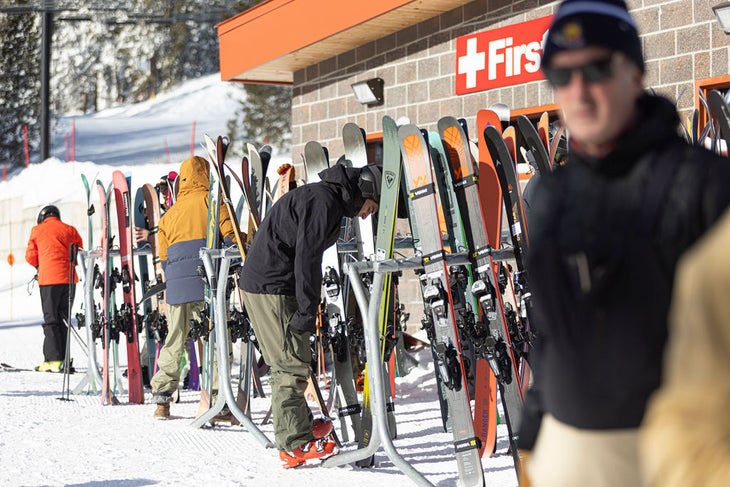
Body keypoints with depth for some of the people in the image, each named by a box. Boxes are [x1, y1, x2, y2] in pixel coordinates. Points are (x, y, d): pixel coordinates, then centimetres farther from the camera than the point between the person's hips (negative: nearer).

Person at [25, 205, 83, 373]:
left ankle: (53, 359, -11)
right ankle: (64, 358, 8)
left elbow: (30, 257, 7)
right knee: (64, 319, 11)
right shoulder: (69, 230, 9)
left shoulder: (37, 230, 4)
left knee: (50, 319, -1)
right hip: (69, 278, 3)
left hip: (48, 278, -3)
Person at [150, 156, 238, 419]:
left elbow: (163, 255, 19)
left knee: (174, 342, 13)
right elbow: (231, 235, -7)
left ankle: (161, 399, 11)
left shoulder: (169, 214, 18)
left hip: (176, 285, 5)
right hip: (207, 282, -5)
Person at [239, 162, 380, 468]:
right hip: (271, 287, -11)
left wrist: (307, 309, 17)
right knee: (293, 365, -9)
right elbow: (307, 257, -21)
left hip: (259, 283, 11)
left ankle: (298, 434, 20)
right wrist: (307, 311, -20)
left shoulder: (329, 199, 18)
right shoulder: (323, 200, -15)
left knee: (286, 365, 14)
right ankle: (296, 446, -8)